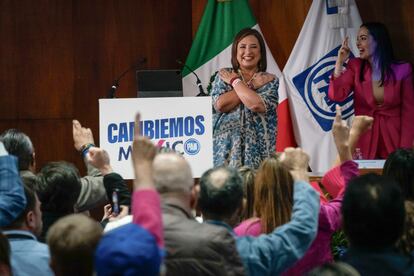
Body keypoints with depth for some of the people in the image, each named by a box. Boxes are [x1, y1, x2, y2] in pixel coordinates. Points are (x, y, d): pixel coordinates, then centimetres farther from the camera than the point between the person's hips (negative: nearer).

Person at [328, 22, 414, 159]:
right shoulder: (355, 67, 1)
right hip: (365, 141, 2)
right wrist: (339, 62, -11)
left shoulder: (402, 70, -6)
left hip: (394, 139, -1)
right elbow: (336, 96, -10)